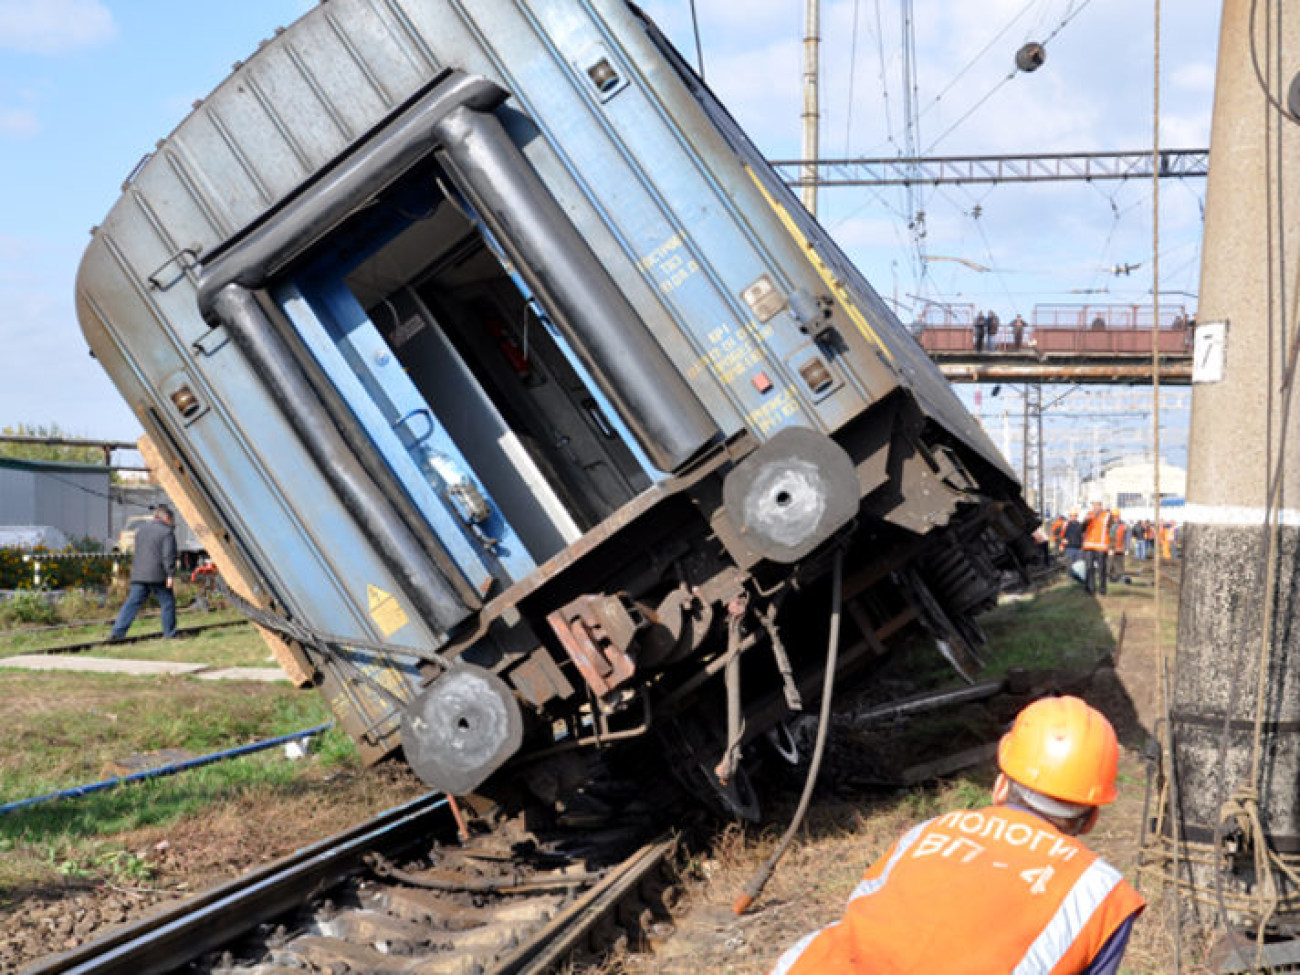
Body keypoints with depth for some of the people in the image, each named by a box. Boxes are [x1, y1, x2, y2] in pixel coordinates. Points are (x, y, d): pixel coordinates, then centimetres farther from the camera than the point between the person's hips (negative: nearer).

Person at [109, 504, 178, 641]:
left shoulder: (142, 529, 17)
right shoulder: (167, 532, -5)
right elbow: (169, 555, -13)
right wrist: (170, 574, -13)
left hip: (138, 575, 6)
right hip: (157, 575, -6)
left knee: (132, 603, 3)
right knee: (167, 603, 6)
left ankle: (117, 632, -7)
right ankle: (170, 634, 10)